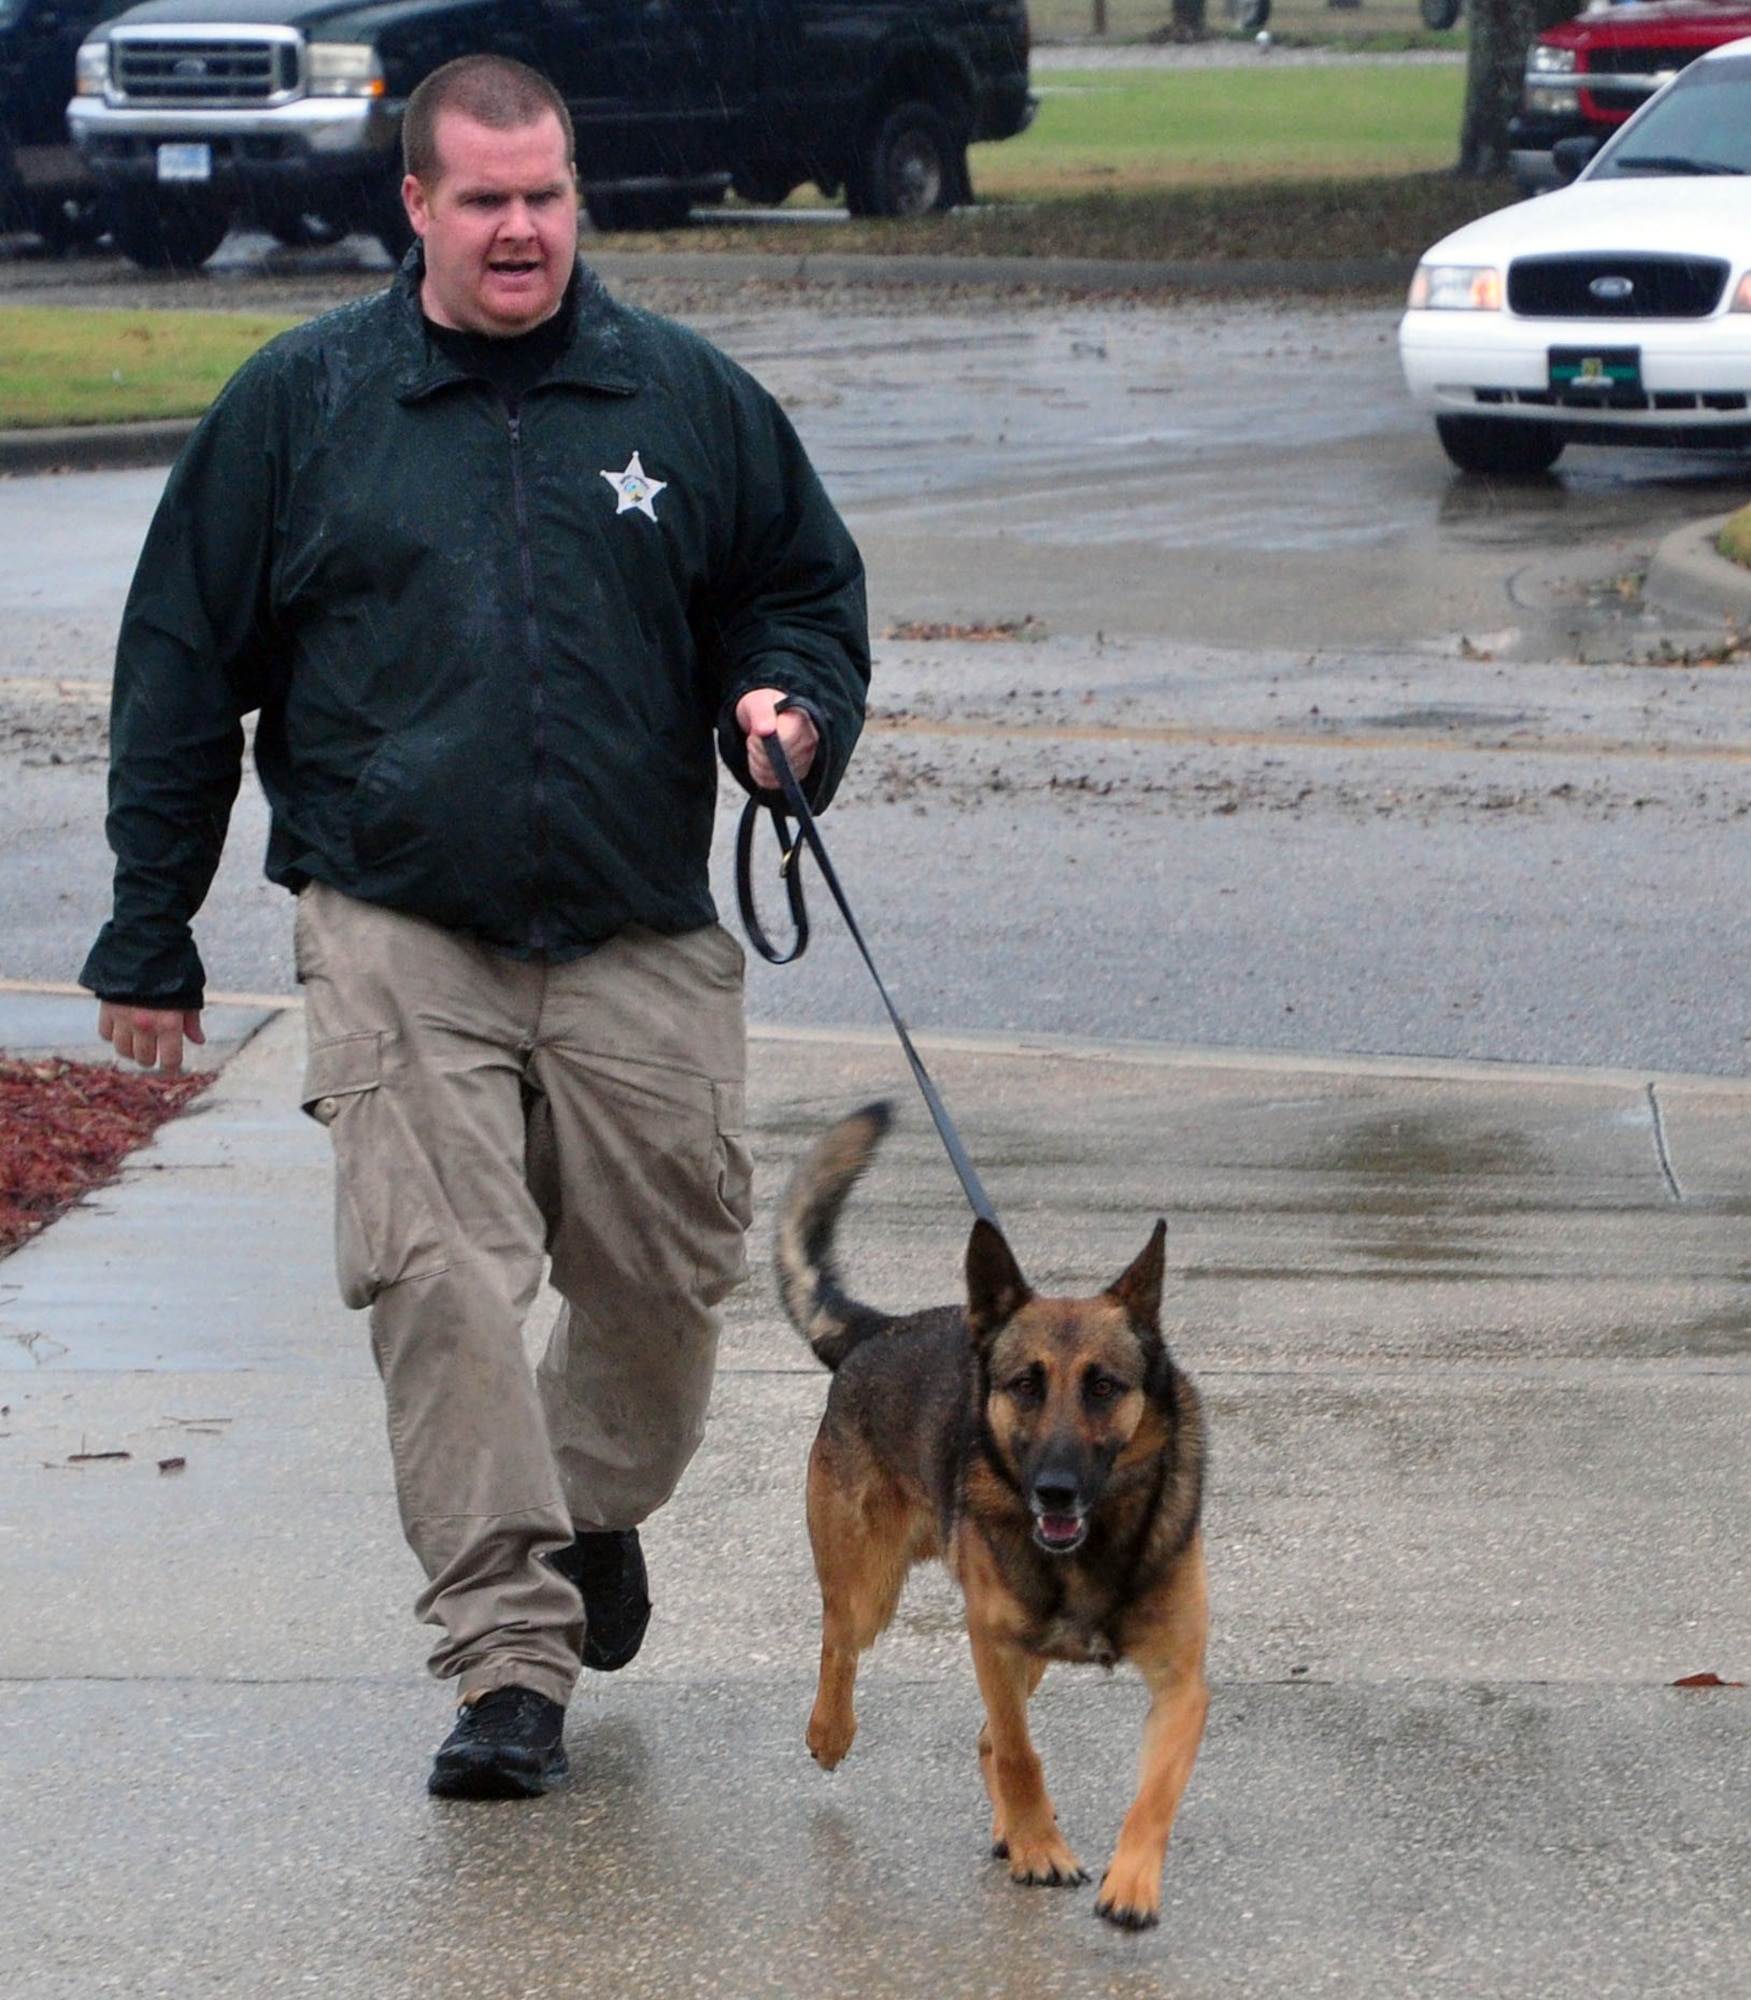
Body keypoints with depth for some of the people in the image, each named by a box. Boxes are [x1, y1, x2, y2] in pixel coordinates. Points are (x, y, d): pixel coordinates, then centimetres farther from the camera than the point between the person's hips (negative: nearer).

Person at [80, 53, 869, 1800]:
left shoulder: (686, 398, 8)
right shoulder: (300, 406, 5)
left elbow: (806, 589, 21)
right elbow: (182, 669, 9)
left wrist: (789, 698, -4)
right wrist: (148, 936, 8)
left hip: (640, 941, 2)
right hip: (396, 932, -2)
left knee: (664, 1274, 6)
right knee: (438, 1280, -13)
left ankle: (596, 1515, 37)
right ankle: (512, 1655, -9)